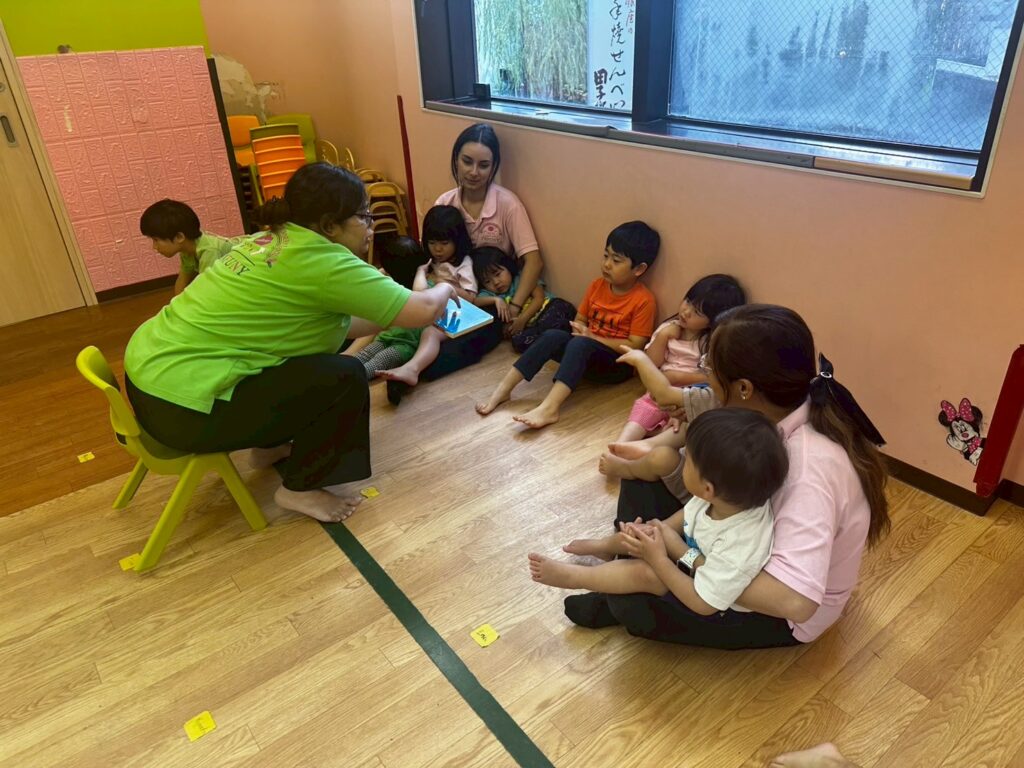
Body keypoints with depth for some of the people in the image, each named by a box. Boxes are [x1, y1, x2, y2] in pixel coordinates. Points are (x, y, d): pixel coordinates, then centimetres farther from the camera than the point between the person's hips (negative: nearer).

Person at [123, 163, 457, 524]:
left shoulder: (275, 241, 10)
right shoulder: (319, 258, -18)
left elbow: (341, 324, 17)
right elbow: (423, 310, -18)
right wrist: (444, 290, 5)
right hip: (179, 403, -10)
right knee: (345, 376, -9)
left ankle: (270, 447, 33)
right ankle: (300, 487, 8)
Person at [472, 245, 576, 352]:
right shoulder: (490, 293, 15)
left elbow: (539, 298, -3)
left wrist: (522, 319, -14)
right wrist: (496, 300, -16)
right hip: (532, 325, 3)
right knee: (518, 340, -30)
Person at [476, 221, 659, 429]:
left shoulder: (644, 300, -13)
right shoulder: (597, 285, 5)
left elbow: (635, 346, -15)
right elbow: (579, 320, 14)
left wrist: (593, 337, -18)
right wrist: (580, 329, -11)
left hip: (617, 364, -5)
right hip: (586, 354, 6)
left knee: (580, 344, -35)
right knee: (552, 336, -23)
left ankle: (549, 408, -48)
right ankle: (504, 388, -24)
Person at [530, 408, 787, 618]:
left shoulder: (737, 549, -44)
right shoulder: (726, 498, -25)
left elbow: (703, 603, -31)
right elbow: (688, 515, -3)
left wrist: (658, 559, -27)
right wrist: (657, 530, -17)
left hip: (714, 600, -7)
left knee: (645, 573, -22)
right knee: (644, 532, 1)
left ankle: (571, 576, 0)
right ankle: (604, 546, 33)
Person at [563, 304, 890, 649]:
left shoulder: (810, 467, -38)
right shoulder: (780, 412, -15)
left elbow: (794, 600, -43)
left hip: (781, 611, -7)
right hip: (755, 541, 7)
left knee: (633, 602, -22)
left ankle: (626, 597, 12)